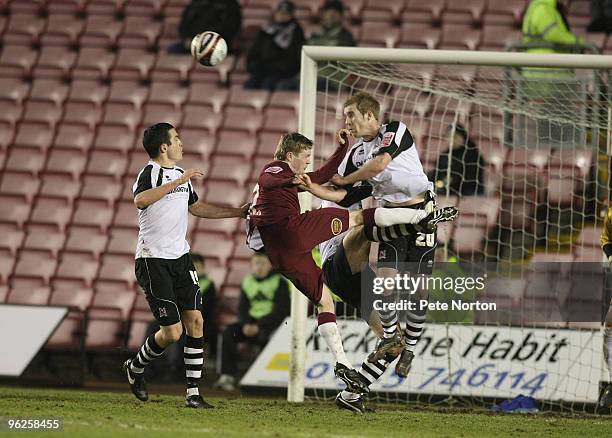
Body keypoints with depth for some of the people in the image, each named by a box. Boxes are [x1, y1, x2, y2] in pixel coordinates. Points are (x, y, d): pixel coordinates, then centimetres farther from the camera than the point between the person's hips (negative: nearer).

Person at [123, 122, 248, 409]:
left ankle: (193, 393, -1)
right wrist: (178, 182, -35)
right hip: (153, 260, -8)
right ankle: (135, 368, 20)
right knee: (172, 331, -9)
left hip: (180, 257, 8)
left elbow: (196, 207, 30)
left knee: (195, 320, -4)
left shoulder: (181, 175, 14)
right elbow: (140, 201, -34)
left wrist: (238, 212, 30)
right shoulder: (150, 173, -12)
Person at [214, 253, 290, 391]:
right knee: (229, 332, -20)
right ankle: (227, 376, -26)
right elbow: (242, 308, 12)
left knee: (264, 335, -39)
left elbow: (280, 311, -11)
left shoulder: (279, 282, -4)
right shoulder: (247, 282, 12)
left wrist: (258, 326, -19)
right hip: (251, 321, 5)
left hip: (273, 322, -5)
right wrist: (246, 324, -11)